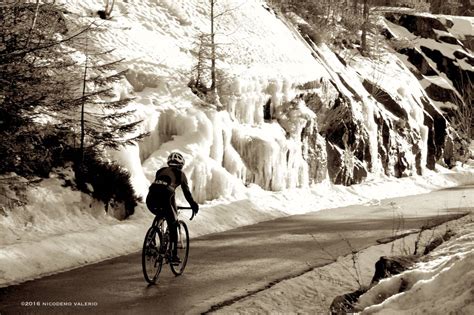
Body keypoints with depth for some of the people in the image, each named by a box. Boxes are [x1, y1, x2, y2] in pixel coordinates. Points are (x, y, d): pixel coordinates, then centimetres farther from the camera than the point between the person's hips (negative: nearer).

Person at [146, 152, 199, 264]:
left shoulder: (160, 171, 30)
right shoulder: (180, 174, 18)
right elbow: (186, 192, 19)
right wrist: (194, 205, 32)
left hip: (150, 199, 4)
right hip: (165, 199, -4)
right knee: (173, 226, 13)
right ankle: (174, 256, 11)